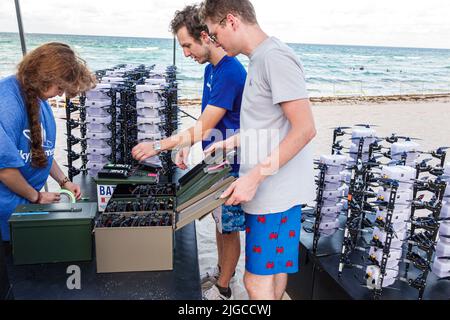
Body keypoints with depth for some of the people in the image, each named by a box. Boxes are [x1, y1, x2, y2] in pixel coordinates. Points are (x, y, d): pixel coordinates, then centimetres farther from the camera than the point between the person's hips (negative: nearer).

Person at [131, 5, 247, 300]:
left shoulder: (230, 72, -23)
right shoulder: (210, 68, 8)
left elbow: (204, 127, -24)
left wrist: (158, 146, -19)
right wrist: (185, 146, 4)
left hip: (230, 166, -9)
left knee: (229, 228, 8)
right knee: (219, 223, 21)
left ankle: (223, 288, 26)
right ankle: (221, 272, 41)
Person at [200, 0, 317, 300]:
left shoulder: (275, 57, -17)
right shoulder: (260, 58, 14)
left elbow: (304, 129, -22)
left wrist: (254, 177, -22)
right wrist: (230, 143, 19)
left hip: (276, 192, -9)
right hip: (269, 188, 9)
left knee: (257, 281, 1)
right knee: (273, 271, 22)